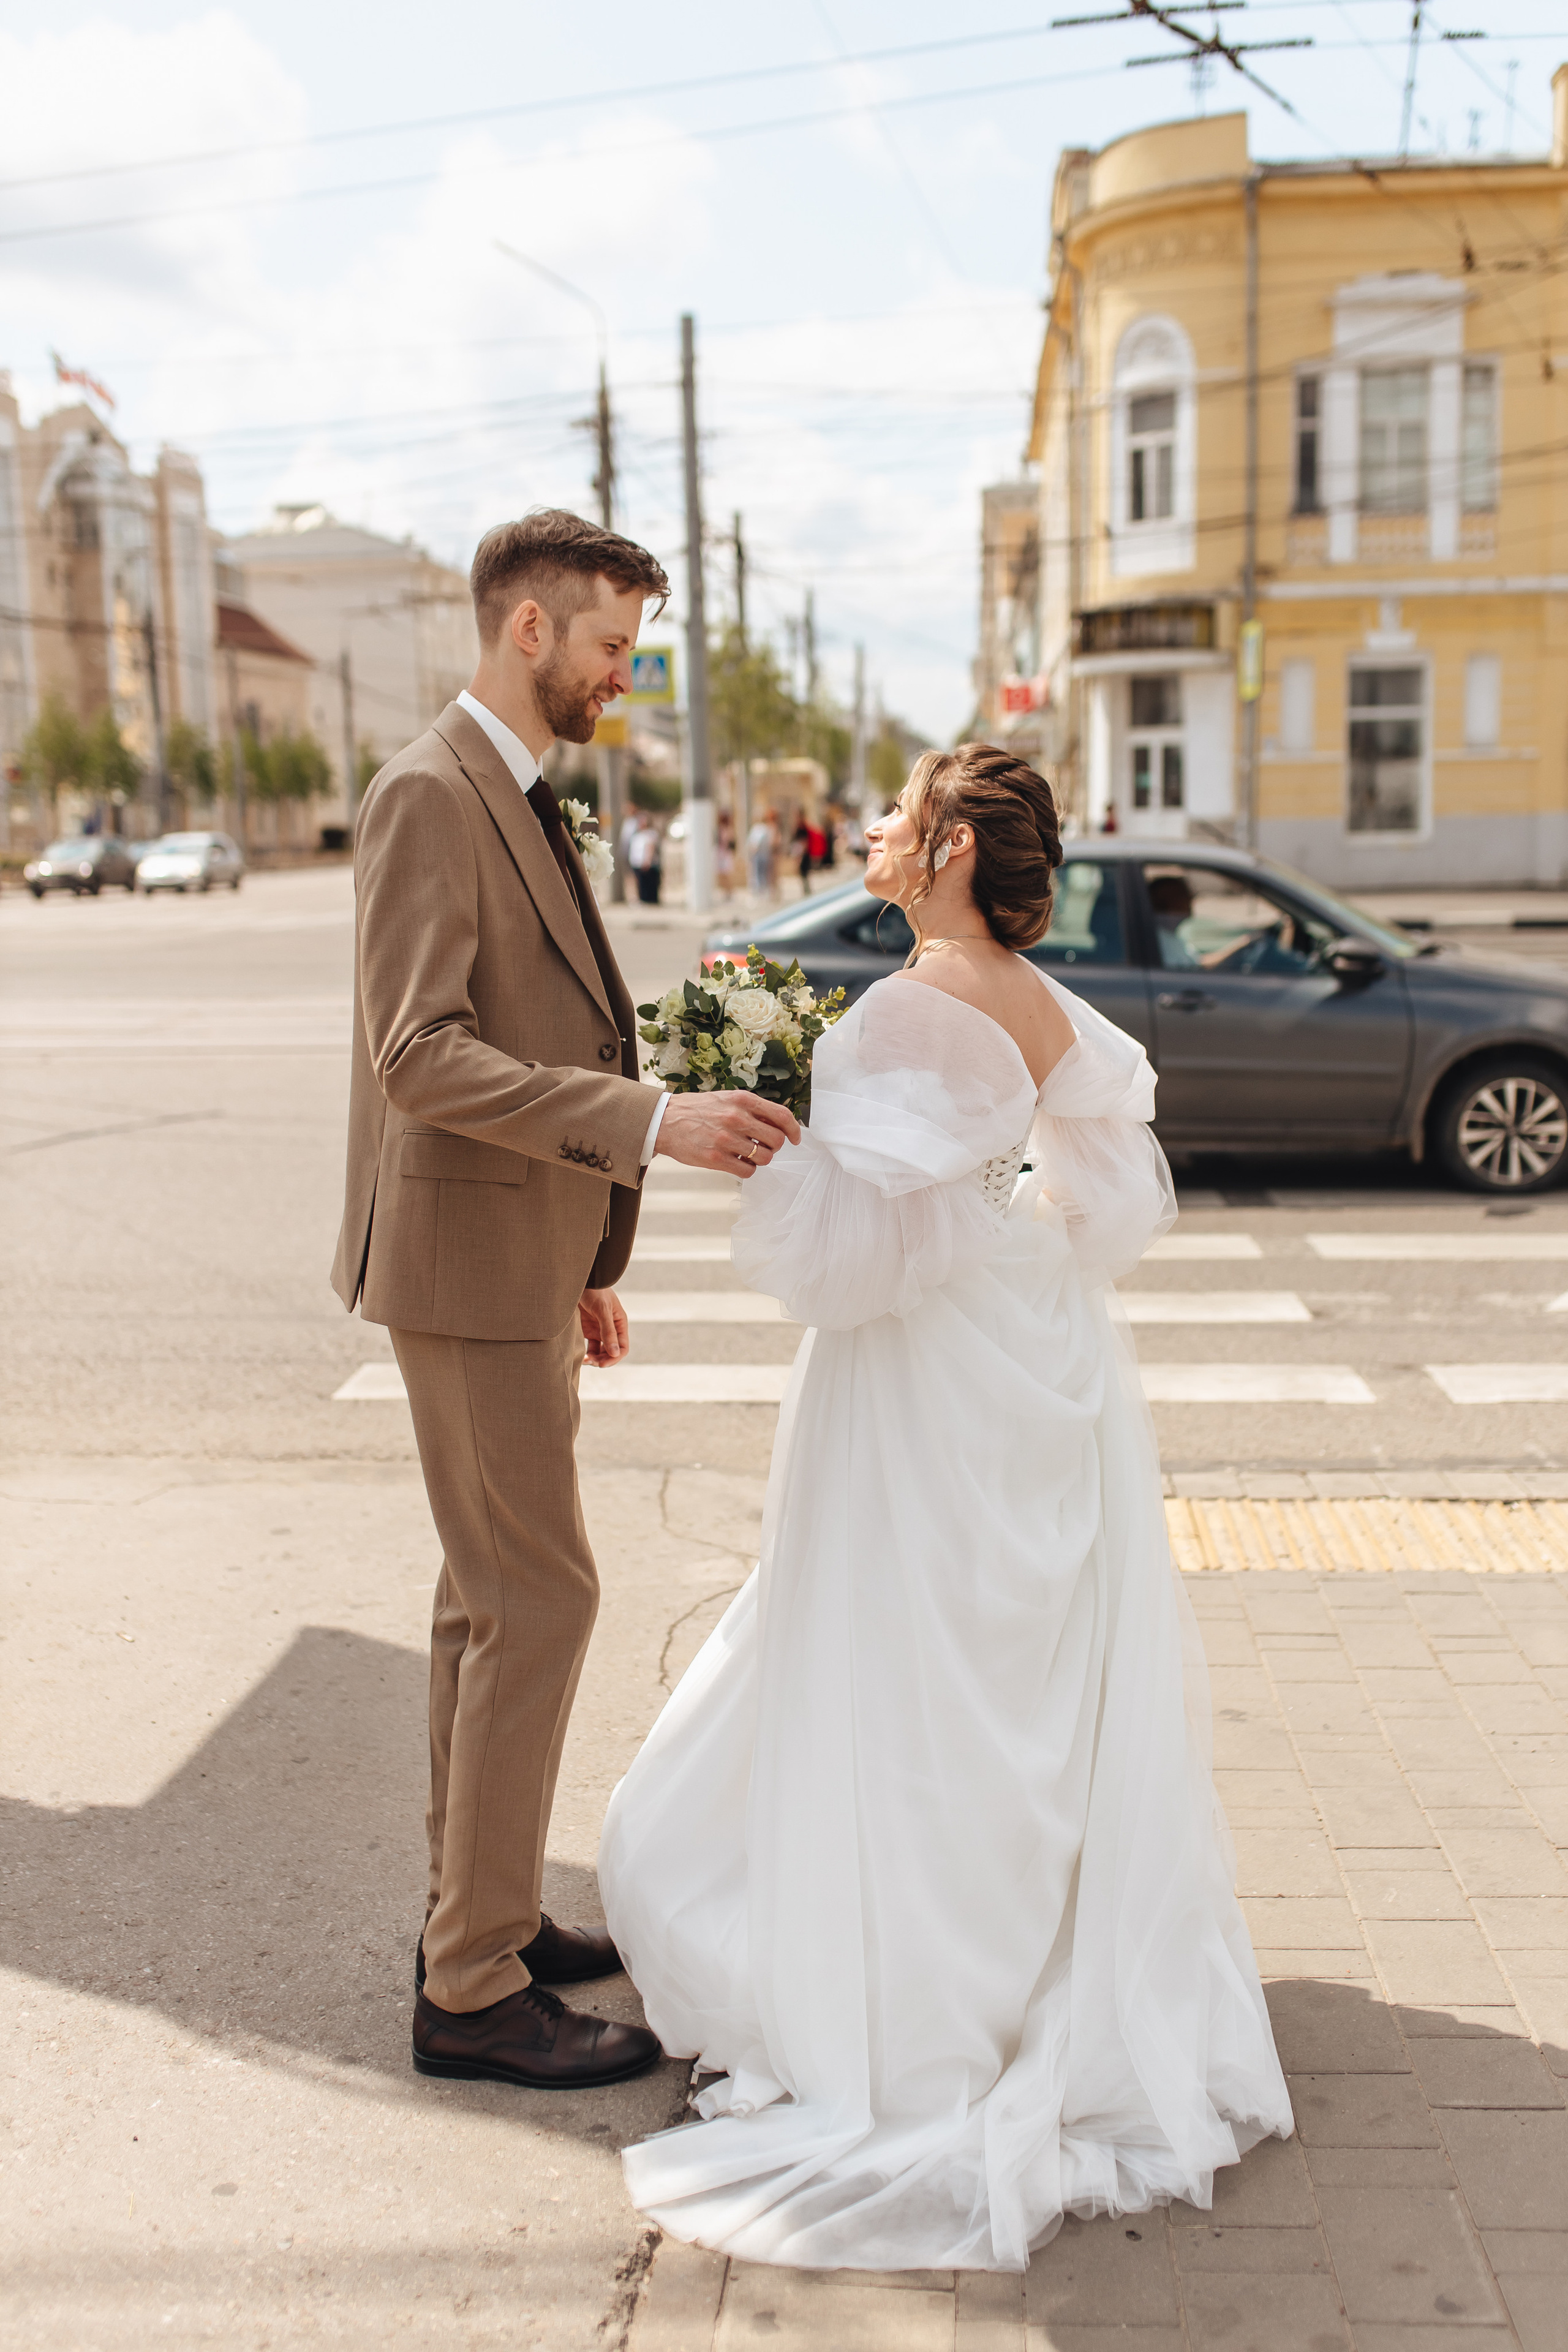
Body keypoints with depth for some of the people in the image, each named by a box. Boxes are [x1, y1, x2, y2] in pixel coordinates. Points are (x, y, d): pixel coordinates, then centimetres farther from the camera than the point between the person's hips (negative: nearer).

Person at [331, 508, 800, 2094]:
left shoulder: (516, 800, 16)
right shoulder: (428, 796, -15)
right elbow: (419, 1055, -25)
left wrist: (586, 1263, 20)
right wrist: (650, 1121, -31)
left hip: (523, 1263, 10)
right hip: (465, 1265, -10)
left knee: (490, 1594, 15)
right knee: (540, 1601, -7)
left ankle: (475, 1914, 28)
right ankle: (473, 1991, 3)